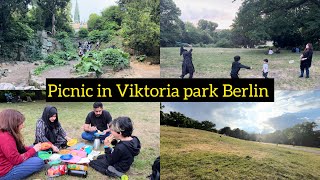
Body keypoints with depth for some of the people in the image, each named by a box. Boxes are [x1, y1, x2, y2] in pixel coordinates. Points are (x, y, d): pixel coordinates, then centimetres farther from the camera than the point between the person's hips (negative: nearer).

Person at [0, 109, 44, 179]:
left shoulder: (6, 134, 6)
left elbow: (20, 149, 12)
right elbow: (17, 160, -22)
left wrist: (33, 148, 0)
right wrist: (33, 150, -12)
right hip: (6, 173, -10)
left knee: (36, 153, 11)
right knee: (39, 162, -17)